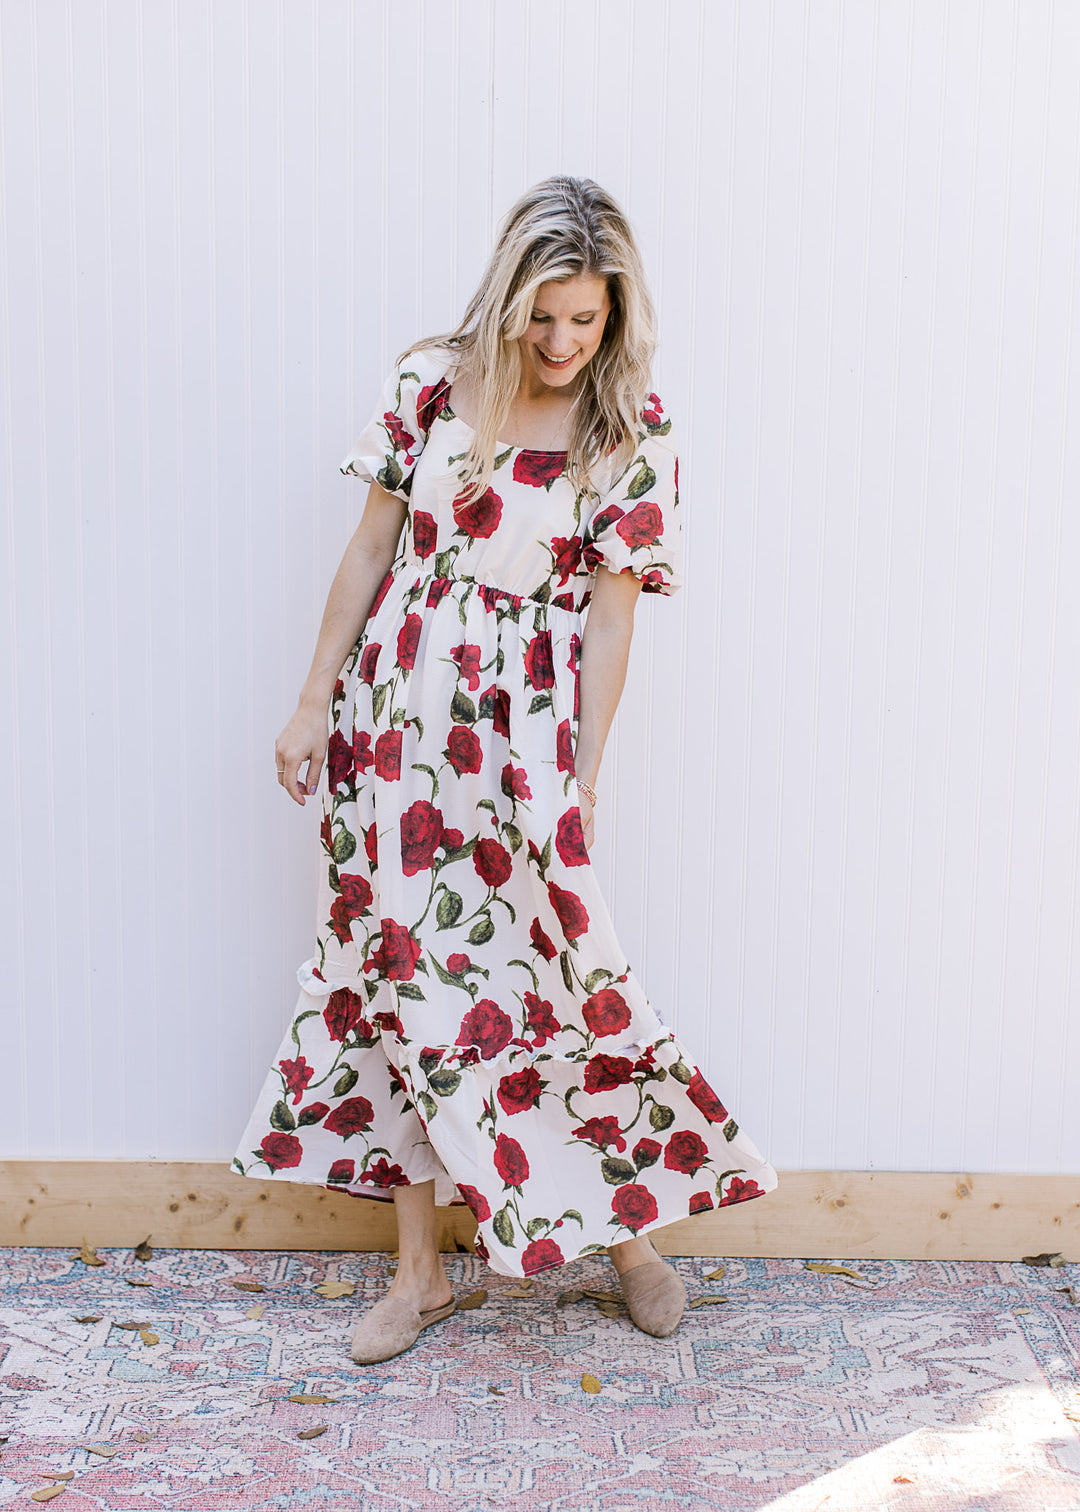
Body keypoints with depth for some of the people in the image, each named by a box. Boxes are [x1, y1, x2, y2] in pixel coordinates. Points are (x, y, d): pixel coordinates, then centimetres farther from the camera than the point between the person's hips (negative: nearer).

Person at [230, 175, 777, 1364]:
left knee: (543, 976, -1)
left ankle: (625, 1223, 25)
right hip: (393, 715, 3)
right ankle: (418, 1269, 20)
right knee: (404, 974, 7)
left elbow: (610, 612, -4)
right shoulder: (433, 382, 0)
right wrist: (315, 702, 3)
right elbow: (372, 546, 4)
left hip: (519, 731, -2)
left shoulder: (631, 432, -4)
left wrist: (583, 774, -7)